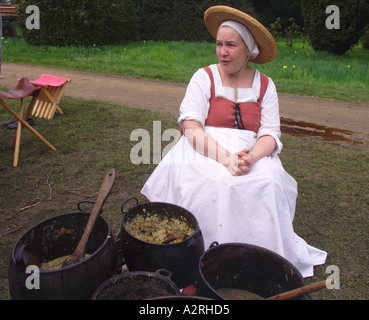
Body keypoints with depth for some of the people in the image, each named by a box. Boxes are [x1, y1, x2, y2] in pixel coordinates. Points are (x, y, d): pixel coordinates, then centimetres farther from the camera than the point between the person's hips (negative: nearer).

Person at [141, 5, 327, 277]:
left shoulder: (265, 85, 8)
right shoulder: (204, 77, 3)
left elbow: (270, 133, 1)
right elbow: (191, 127, -9)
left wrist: (252, 157, -22)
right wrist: (225, 157, -24)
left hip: (253, 154, 2)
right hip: (206, 151, -1)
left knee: (269, 184, -27)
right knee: (208, 185, -31)